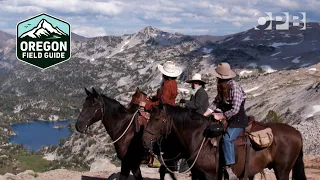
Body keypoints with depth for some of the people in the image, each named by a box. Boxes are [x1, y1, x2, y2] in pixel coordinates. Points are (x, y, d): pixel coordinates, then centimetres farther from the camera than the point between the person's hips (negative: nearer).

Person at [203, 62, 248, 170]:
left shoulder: (234, 88, -21)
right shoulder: (222, 87, 6)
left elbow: (235, 110, -24)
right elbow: (216, 102, 10)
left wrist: (221, 116, -15)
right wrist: (204, 115, 1)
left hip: (238, 121, -9)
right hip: (228, 120, 9)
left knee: (226, 139, -27)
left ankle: (230, 166, -26)